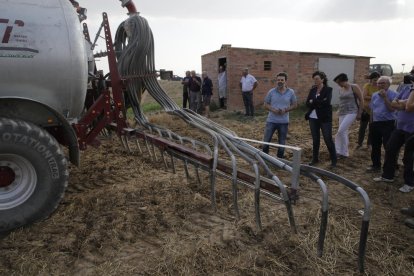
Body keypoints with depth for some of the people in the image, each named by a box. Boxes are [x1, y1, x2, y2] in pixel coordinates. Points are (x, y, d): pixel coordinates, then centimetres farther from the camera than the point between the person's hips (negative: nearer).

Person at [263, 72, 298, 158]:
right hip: (271, 120, 0)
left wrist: (286, 110, -13)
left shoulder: (291, 92, -1)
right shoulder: (271, 92, -2)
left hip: (284, 122, 0)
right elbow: (266, 104, 4)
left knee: (282, 143, 11)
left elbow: (294, 105, 5)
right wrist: (273, 110, -15)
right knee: (266, 141, 2)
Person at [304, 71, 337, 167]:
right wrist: (319, 103, -15)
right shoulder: (312, 90, 9)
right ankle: (315, 159, 23)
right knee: (315, 140, 11)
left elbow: (327, 102, -19)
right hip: (313, 118, 4)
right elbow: (308, 103, 0)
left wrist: (313, 102, -12)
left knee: (328, 139, -1)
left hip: (325, 118, -4)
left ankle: (334, 160, 13)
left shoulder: (328, 89, -4)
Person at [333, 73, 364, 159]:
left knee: (341, 131, -19)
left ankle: (341, 152, -9)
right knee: (344, 132, 7)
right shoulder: (341, 90, 11)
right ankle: (344, 153, 16)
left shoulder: (354, 87, -7)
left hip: (351, 112, -7)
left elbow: (361, 100, -5)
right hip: (342, 113, 7)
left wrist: (359, 113, -7)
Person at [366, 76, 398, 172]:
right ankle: (376, 165, 26)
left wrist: (385, 97, -20)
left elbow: (392, 109, -20)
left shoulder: (394, 94, -9)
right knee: (375, 146, 13)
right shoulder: (374, 95, 9)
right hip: (375, 123, 6)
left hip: (388, 124, -6)